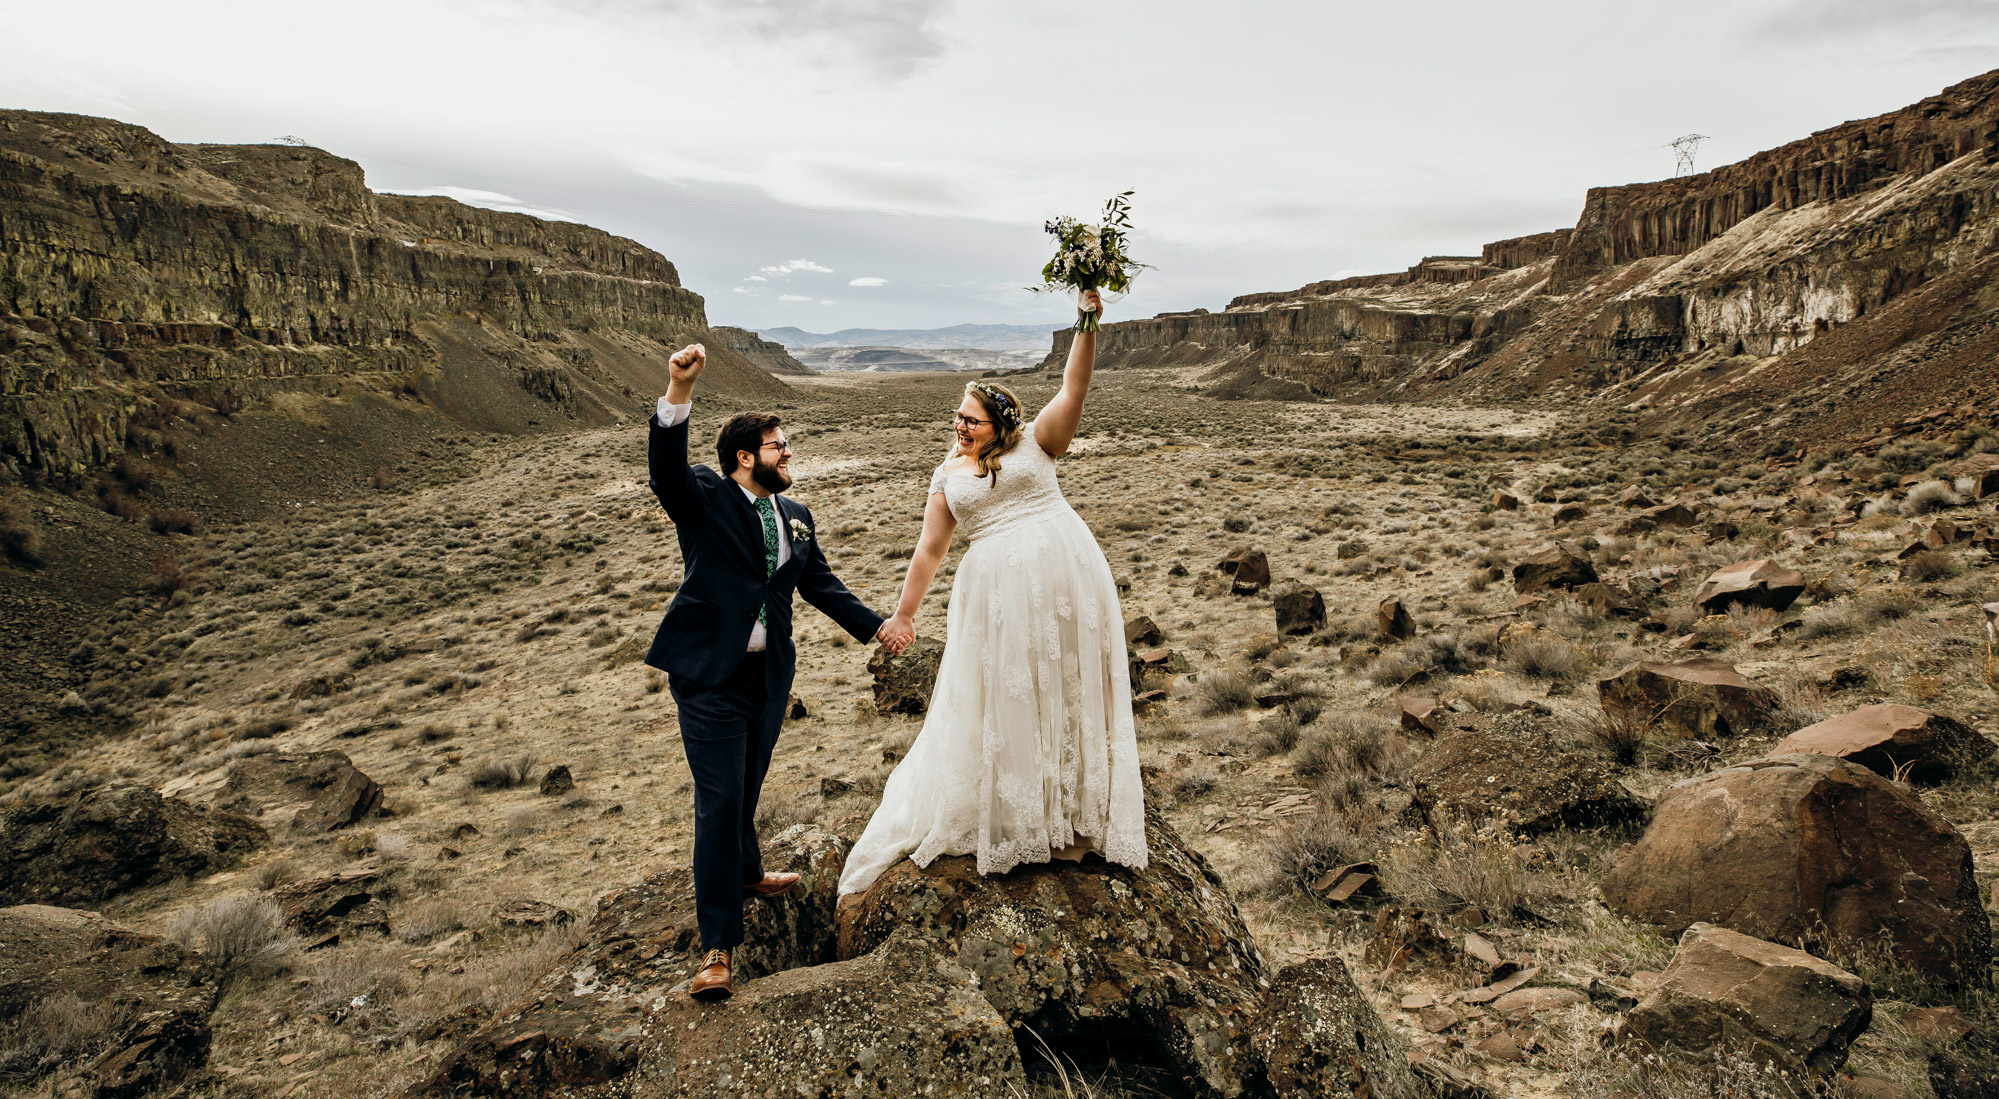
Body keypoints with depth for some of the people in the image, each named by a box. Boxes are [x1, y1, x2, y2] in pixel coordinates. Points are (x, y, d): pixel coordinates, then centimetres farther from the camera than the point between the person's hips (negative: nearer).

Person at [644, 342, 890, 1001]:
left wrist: (874, 627, 20)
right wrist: (679, 391, -42)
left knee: (748, 787, 21)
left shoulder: (795, 517, 12)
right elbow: (666, 467, -28)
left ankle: (744, 871, 48)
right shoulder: (705, 497, -7)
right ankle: (718, 946, 0)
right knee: (718, 802, -6)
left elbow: (820, 584, 21)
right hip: (710, 675, -6)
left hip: (770, 674, 6)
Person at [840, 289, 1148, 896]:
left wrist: (1087, 325, -19)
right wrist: (903, 615, 10)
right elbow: (929, 550, 11)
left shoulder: (1034, 442, 5)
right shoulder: (947, 477, 11)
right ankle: (1008, 816, 23)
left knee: (1068, 690, 7)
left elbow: (1073, 390, -7)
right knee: (1001, 699, 7)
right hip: (997, 590, 1)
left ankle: (1071, 815, 21)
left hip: (1065, 573, -1)